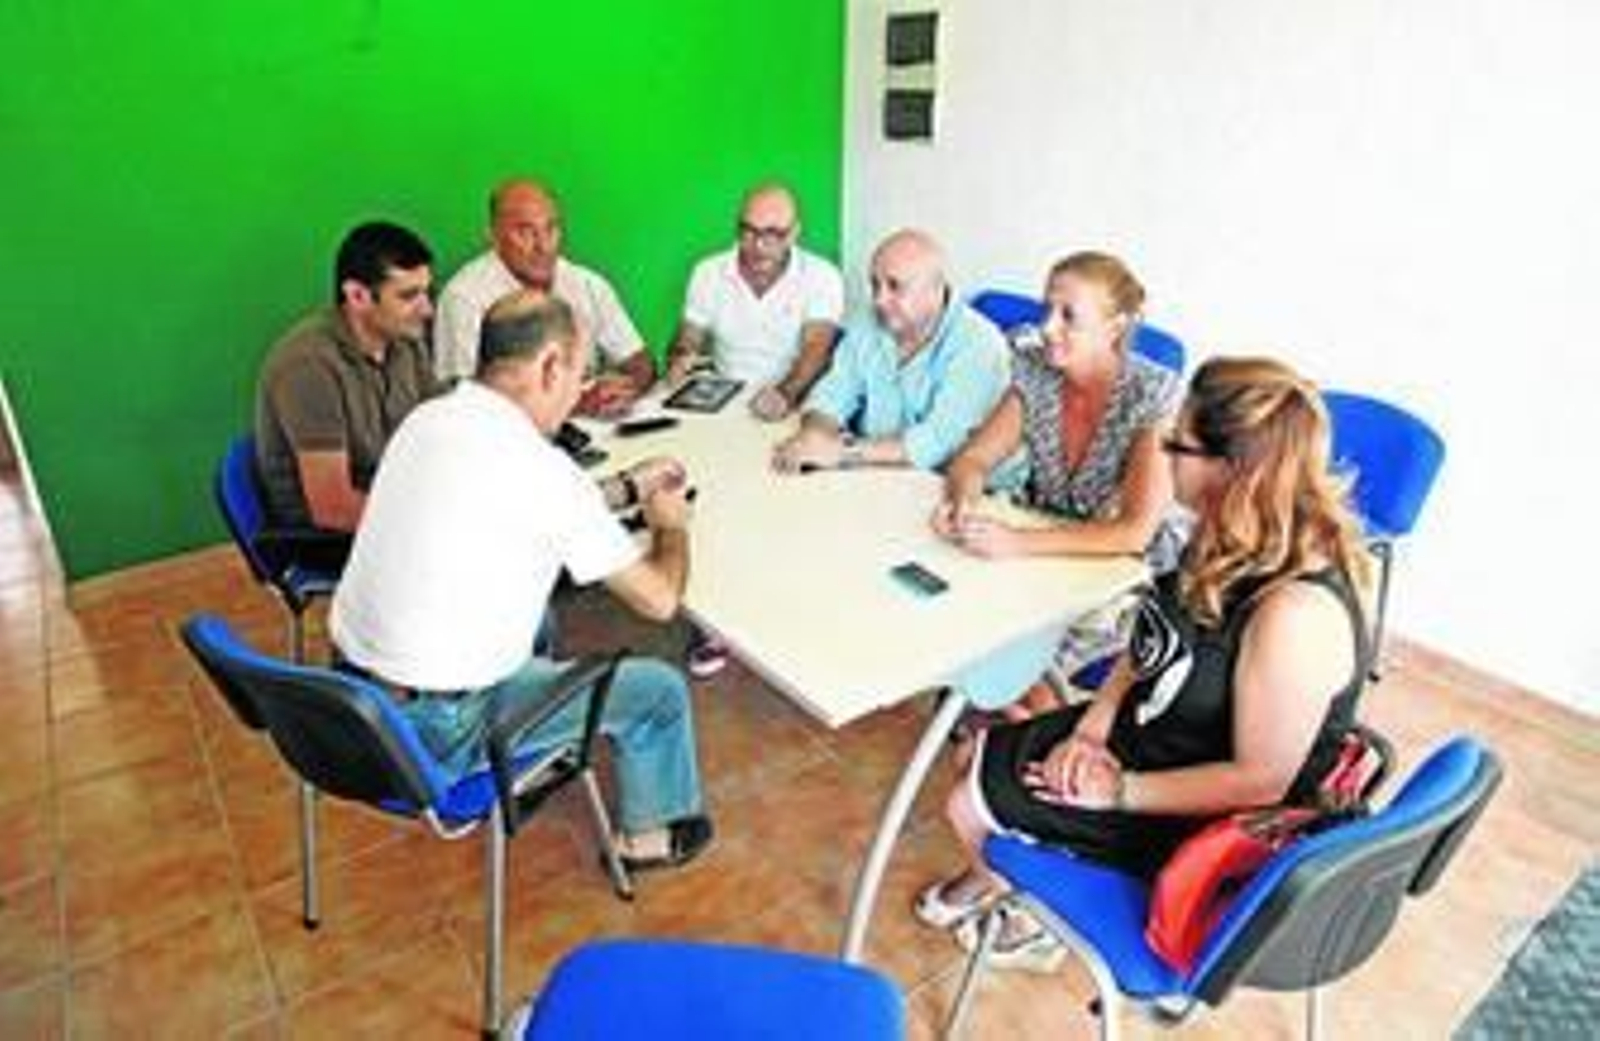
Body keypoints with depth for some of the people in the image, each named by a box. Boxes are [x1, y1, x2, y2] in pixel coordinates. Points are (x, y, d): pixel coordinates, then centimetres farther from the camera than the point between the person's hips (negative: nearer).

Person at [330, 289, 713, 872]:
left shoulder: (430, 417, 0)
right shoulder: (539, 467, -24)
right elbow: (659, 599, -15)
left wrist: (627, 488, 20)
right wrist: (671, 525, 5)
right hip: (431, 733, -8)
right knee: (660, 689, 4)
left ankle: (546, 754, 43)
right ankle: (650, 836, 29)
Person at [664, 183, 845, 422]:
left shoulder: (822, 277, -5)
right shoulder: (708, 273, 5)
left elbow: (816, 349, -18)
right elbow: (688, 341, 11)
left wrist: (786, 393, -38)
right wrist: (681, 359, -14)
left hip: (793, 408, -2)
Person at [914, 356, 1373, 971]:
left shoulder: (1296, 614, -35)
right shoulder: (1233, 537, -9)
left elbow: (1260, 780, -27)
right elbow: (1152, 640, 4)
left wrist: (1120, 792, -20)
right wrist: (1096, 721, -7)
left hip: (1199, 818, -7)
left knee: (973, 805, -1)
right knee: (984, 751, 11)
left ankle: (1029, 924, 31)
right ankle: (995, 881, 38)